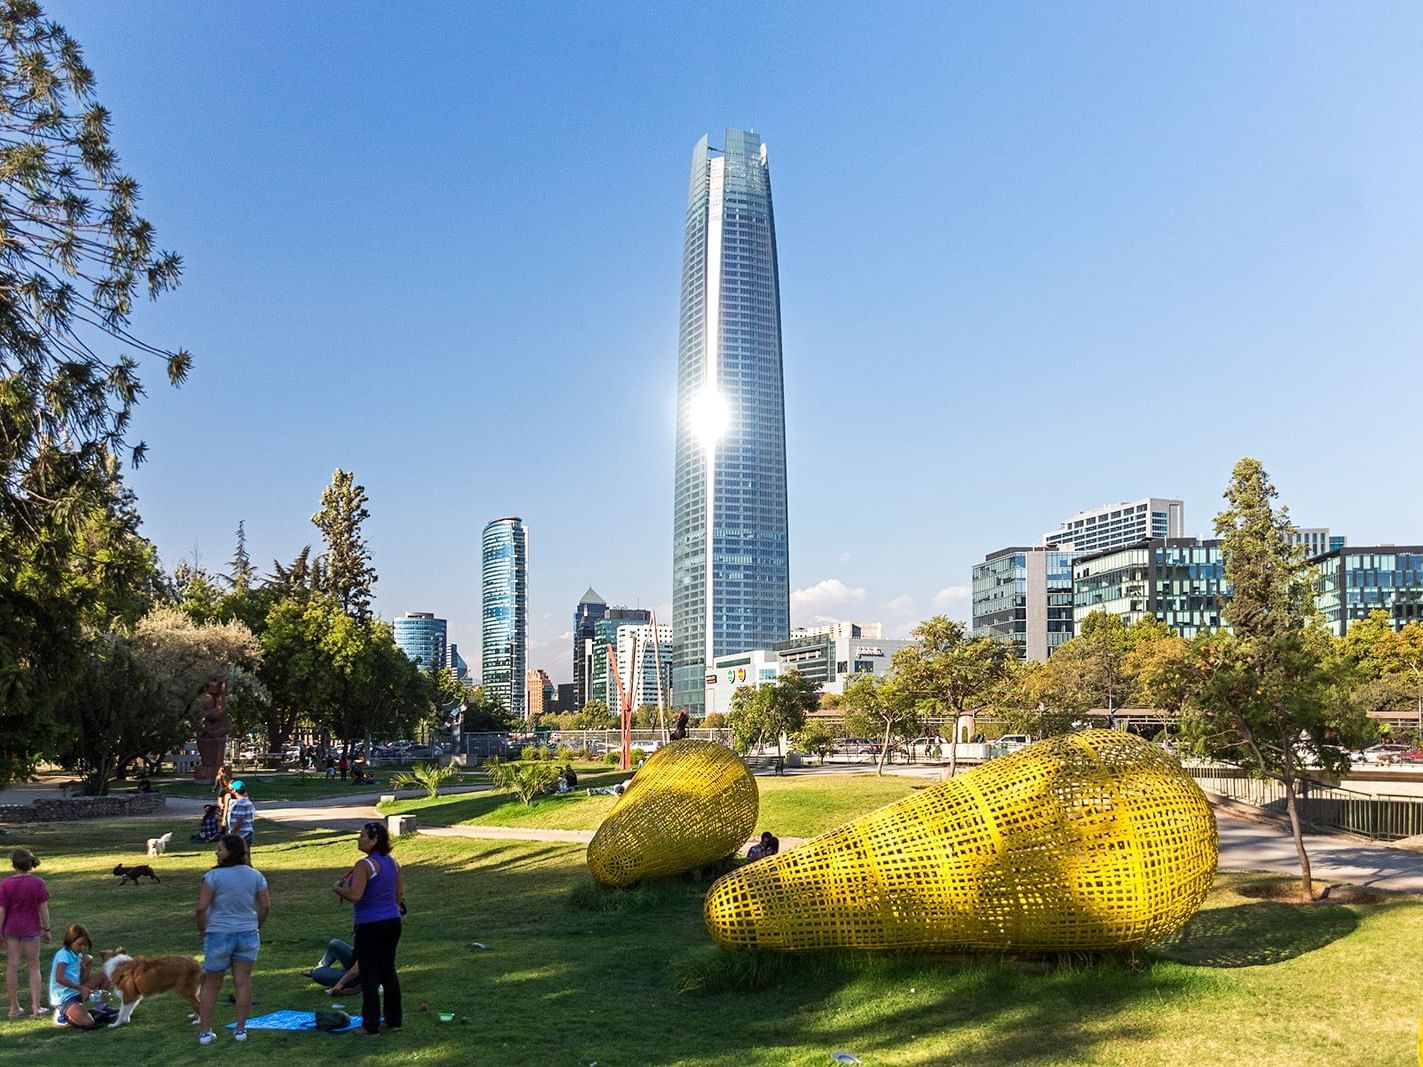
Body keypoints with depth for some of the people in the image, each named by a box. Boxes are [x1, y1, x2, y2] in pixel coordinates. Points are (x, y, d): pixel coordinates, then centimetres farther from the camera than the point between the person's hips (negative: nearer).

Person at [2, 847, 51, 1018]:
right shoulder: (38, 883, -11)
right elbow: (43, 908, -8)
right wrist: (46, 929, 2)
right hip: (31, 929, 0)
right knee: (33, 967, 9)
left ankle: (14, 1007, 16)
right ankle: (35, 1007, 7)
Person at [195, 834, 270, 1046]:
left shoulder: (214, 876, -13)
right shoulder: (255, 876, 1)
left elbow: (201, 908, -16)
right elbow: (266, 906, 3)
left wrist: (203, 930, 0)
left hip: (218, 935, -3)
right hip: (248, 933, 3)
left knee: (211, 985, 10)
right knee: (243, 982, 7)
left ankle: (204, 1031, 15)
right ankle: (240, 1029, 11)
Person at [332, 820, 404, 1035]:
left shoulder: (365, 865, -18)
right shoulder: (392, 862, 6)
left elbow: (354, 895, -24)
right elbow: (400, 893, 12)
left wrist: (337, 888, -6)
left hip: (370, 926, -8)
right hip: (392, 921, 8)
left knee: (369, 976, 2)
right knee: (388, 971, 17)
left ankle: (371, 1026, 8)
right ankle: (394, 1020, 22)